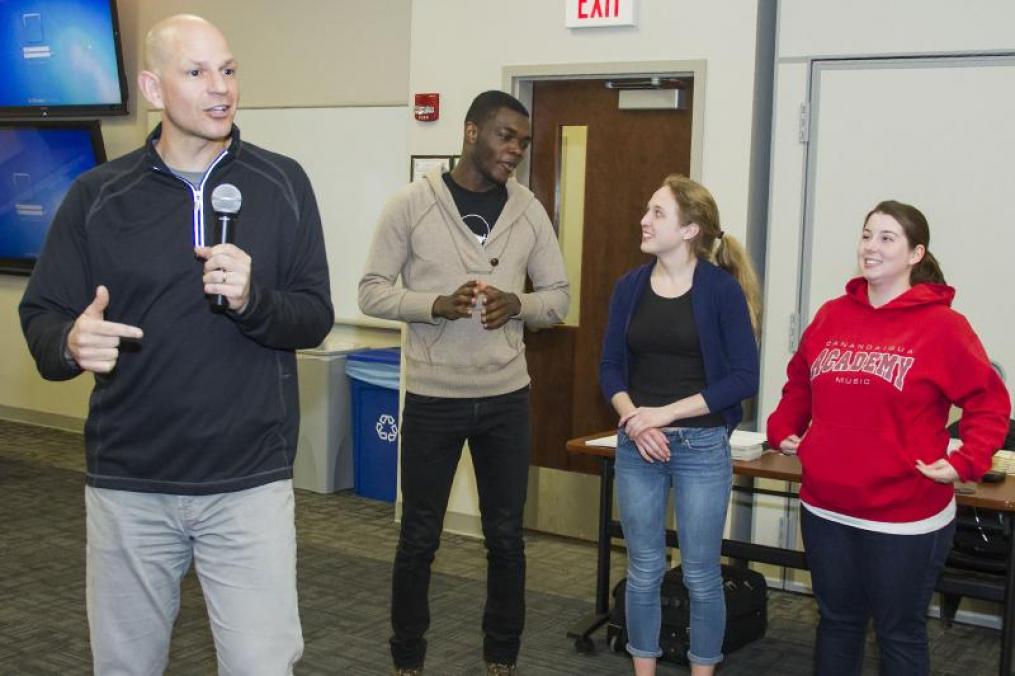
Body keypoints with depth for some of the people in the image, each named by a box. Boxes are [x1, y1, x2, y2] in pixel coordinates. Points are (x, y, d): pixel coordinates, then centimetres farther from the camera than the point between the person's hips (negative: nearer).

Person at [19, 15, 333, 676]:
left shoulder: (282, 184, 0)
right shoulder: (97, 196, 0)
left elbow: (315, 318, 0)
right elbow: (40, 318, 1)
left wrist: (252, 299, -21)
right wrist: (70, 343, -22)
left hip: (251, 481, -1)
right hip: (127, 483, 1)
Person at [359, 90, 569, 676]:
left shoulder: (529, 210, 2)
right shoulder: (412, 203, -7)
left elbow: (559, 296, 7)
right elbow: (372, 292, -5)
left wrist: (517, 304, -14)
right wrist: (437, 305, -22)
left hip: (506, 397, 3)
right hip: (433, 398, -2)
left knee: (506, 535, 12)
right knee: (419, 537, 9)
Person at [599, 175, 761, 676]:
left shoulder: (722, 288, -8)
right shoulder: (630, 287, 4)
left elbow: (744, 377, -10)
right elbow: (610, 367, 6)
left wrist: (666, 413, -15)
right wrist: (633, 417, -13)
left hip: (702, 448, -3)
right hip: (637, 447, 4)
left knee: (701, 575, 7)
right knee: (643, 571, 11)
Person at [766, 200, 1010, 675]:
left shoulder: (941, 326, -10)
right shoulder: (831, 316, 5)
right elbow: (798, 384, 19)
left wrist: (966, 462, -18)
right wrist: (783, 430, 6)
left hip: (905, 518, -5)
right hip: (825, 510, 5)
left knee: (899, 632, 10)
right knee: (836, 621, 19)